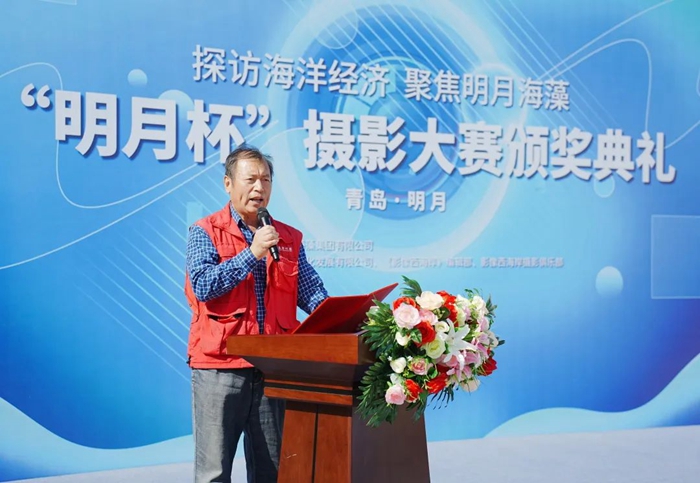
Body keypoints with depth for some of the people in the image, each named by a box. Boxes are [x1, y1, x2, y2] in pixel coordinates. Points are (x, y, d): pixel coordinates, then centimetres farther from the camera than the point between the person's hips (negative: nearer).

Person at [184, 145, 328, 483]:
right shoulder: (205, 232, 2)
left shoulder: (289, 238, 13)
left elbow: (311, 290, 6)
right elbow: (202, 285, -12)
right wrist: (251, 254, -14)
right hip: (220, 366, -4)